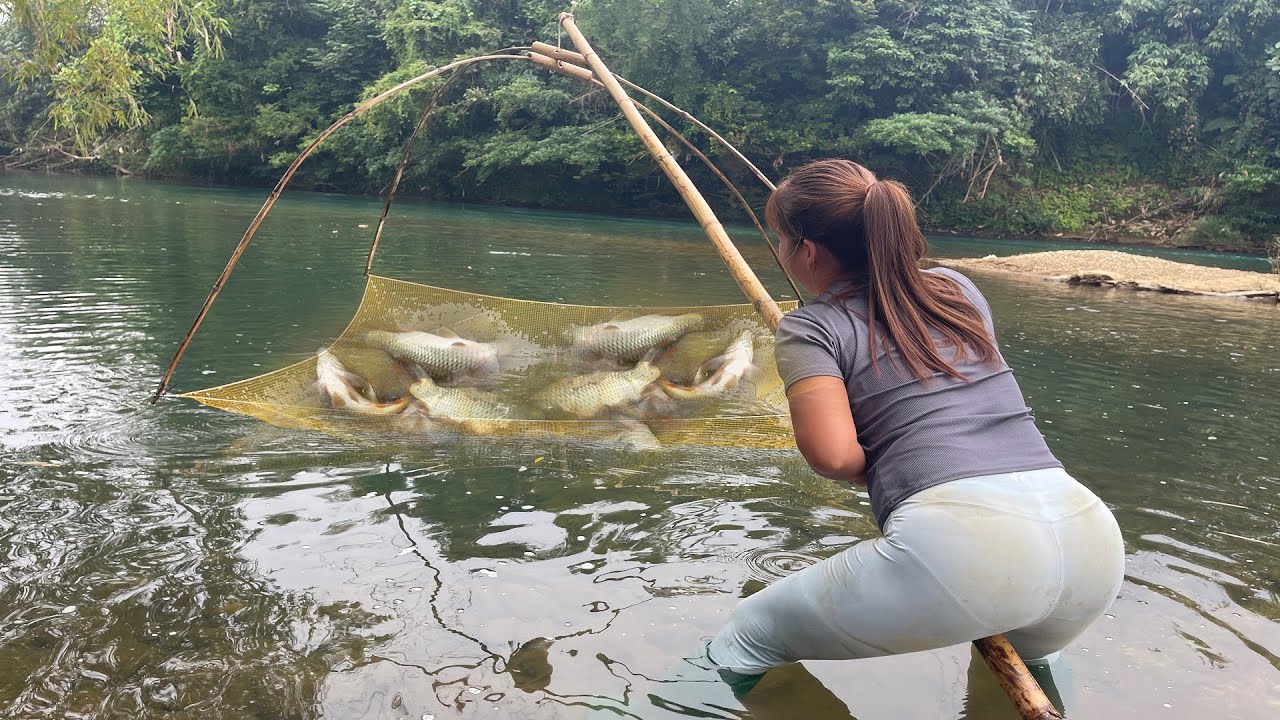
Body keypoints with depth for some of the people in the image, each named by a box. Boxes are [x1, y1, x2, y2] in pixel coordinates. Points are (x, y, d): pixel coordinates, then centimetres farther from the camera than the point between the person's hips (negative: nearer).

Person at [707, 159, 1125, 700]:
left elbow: (831, 454, -11)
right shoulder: (959, 287, 22)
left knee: (734, 652, 12)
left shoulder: (812, 328, 5)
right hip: (1092, 535, 7)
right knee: (1026, 656, 44)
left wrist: (878, 470, 11)